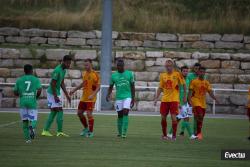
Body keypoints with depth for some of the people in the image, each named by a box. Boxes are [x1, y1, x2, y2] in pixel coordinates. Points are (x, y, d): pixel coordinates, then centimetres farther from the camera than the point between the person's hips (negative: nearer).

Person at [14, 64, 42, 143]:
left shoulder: (19, 80, 8)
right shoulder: (36, 79, 5)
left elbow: (15, 93, 8)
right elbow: (39, 90, -9)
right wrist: (36, 97, 9)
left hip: (23, 102, 1)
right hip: (32, 102, -1)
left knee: (25, 121, 10)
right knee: (33, 120, 6)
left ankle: (27, 138, 3)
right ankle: (32, 127, -28)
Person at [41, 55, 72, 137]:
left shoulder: (64, 70, 10)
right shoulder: (57, 70, -20)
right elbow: (52, 84, -22)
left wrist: (66, 95, 16)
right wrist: (55, 96, -24)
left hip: (56, 93, 10)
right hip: (53, 93, -10)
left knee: (53, 112, 11)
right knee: (60, 111, -10)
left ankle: (45, 131, 14)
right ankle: (60, 131, -7)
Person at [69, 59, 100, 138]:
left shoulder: (95, 75, -13)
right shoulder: (84, 73, 10)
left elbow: (98, 87, -15)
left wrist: (93, 95, -28)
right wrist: (74, 90, 23)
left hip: (91, 99, -8)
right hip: (83, 98, 8)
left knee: (89, 114, -13)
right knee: (79, 113, 11)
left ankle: (91, 132, -1)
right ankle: (86, 128, 30)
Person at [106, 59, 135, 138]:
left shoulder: (129, 74, 0)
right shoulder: (114, 75, 5)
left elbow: (132, 87, 4)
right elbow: (111, 87, 12)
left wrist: (133, 98, 0)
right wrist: (108, 95, -6)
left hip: (127, 97, -2)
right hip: (118, 97, 2)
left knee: (125, 112, -18)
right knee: (120, 115, 5)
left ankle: (124, 132, -18)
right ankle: (119, 132, 19)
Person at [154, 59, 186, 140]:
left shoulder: (177, 74, -4)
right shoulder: (162, 75, 7)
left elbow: (183, 84, 3)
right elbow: (160, 88, 13)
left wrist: (184, 96, 0)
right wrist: (156, 98, 7)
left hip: (174, 99, -4)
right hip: (164, 99, 4)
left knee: (173, 117, -10)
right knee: (163, 117, 4)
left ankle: (174, 135, 2)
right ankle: (164, 135, 19)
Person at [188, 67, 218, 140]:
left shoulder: (206, 83, 9)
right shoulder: (194, 81, -4)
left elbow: (210, 92, 8)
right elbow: (190, 92, -6)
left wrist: (215, 99, -8)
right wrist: (189, 100, -18)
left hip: (203, 103, 5)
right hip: (196, 101, -5)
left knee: (200, 118, 9)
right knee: (199, 116, -22)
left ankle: (197, 133, 20)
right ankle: (199, 133, -17)